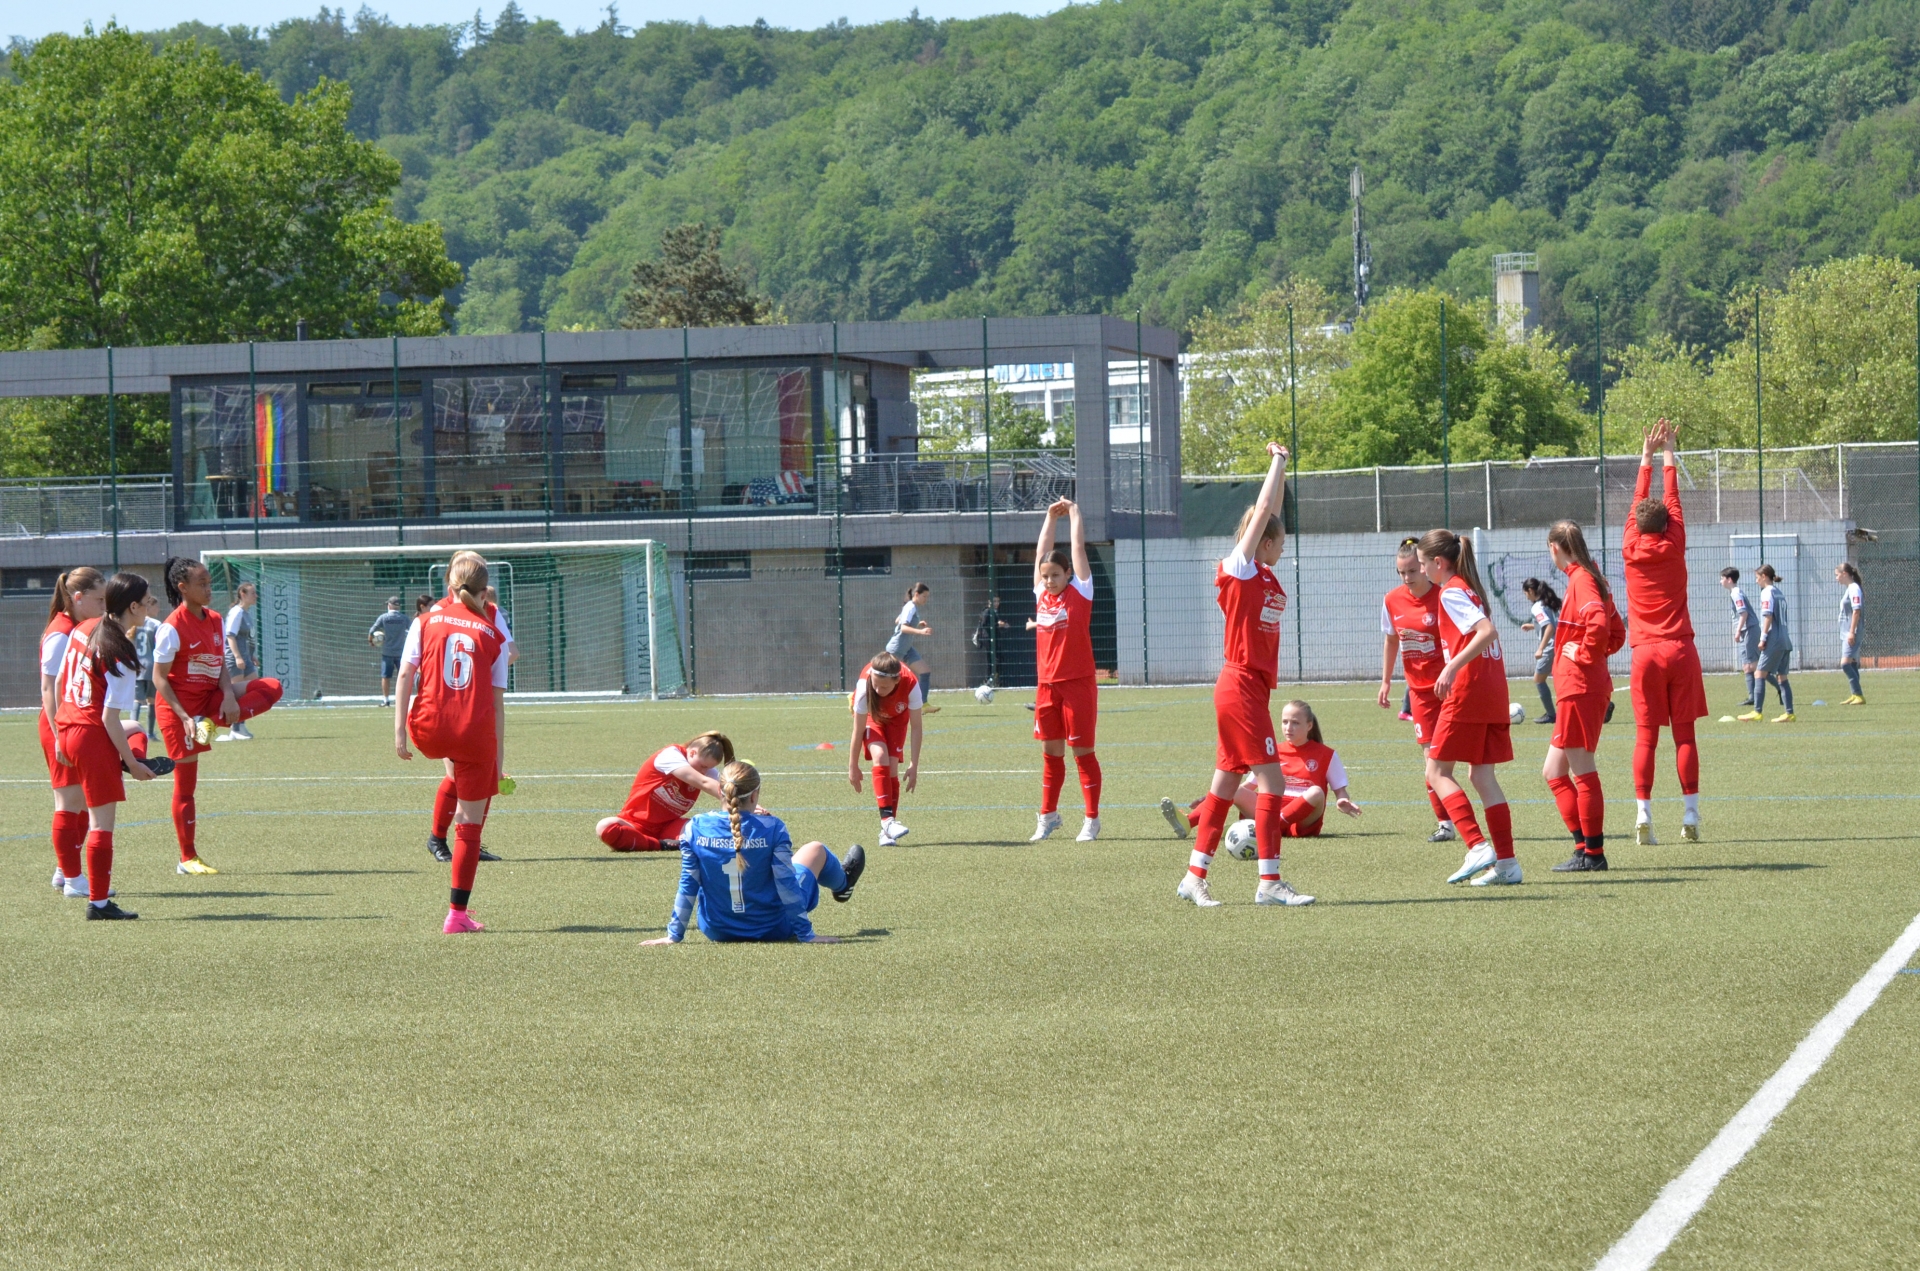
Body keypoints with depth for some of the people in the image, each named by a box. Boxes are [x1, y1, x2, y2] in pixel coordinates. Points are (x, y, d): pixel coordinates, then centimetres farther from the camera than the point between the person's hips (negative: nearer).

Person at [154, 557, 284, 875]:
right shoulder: (173, 628, -15)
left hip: (209, 700, 7)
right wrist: (184, 717, -22)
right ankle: (187, 859, 7)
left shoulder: (214, 620, 6)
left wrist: (229, 696, -12)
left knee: (271, 687, -11)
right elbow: (159, 678, -15)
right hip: (179, 706, -7)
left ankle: (212, 722, -17)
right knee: (185, 784, -2)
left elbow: (221, 666, 8)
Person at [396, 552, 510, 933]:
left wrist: (399, 730, -1)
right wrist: (499, 755, 10)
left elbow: (405, 675, -2)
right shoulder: (493, 633, 5)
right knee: (470, 825, 5)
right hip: (476, 735, -2)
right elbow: (497, 701, 5)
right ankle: (458, 914, 4)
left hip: (428, 730, 2)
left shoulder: (429, 619, 6)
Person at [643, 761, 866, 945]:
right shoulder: (772, 829, -21)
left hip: (717, 931, 2)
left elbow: (687, 886, -11)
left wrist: (674, 934, -4)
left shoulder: (696, 829, -15)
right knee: (815, 850, 23)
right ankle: (842, 884, 58)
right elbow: (787, 885, -19)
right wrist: (806, 934, -13)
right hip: (772, 928, -2)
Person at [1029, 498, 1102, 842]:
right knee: (1051, 752, 11)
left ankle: (1092, 820, 2)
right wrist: (1051, 517, 18)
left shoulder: (1079, 592, -2)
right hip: (1047, 684, 5)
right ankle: (1048, 815, 19)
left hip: (1078, 682, -5)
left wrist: (1074, 513, 8)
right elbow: (1041, 552, 16)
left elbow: (1079, 548, -1)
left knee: (1082, 751, -2)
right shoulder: (1041, 594, 9)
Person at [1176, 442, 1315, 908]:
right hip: (1241, 687, -9)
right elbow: (1264, 509, -12)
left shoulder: (1265, 576, 12)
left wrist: (1280, 465, 19)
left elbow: (1267, 510, 22)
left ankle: (1194, 877, 13)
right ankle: (1269, 882, -8)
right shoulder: (1239, 568, -9)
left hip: (1251, 689, 9)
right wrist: (1277, 463, -3)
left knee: (1226, 784, 10)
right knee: (1271, 781, -9)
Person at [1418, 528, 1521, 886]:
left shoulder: (1451, 592, -9)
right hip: (1493, 693, 9)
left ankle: (1478, 847, -15)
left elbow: (1487, 631, -23)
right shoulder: (1470, 588, 17)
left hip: (1467, 691, -9)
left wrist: (1452, 668, -27)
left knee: (1437, 770, -2)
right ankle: (1506, 863, 4)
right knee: (1482, 774, 10)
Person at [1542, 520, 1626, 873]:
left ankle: (1592, 853, -2)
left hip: (1579, 689, -10)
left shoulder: (1581, 580, -13)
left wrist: (1585, 655, -17)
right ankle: (1586, 845, 12)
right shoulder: (1588, 579, 17)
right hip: (1580, 689, 10)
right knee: (1553, 772, 12)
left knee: (1582, 771, -5)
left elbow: (1598, 622, -30)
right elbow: (1617, 632, 24)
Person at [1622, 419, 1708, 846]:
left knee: (1646, 735, -2)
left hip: (1646, 653, 0)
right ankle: (1690, 814, -3)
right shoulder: (1673, 549, -1)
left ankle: (1643, 813, -12)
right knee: (1684, 734, 0)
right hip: (1680, 650, 0)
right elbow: (1672, 502, 13)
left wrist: (1647, 458, 27)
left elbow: (1638, 504, 16)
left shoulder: (1631, 549, 1)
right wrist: (1668, 459, 24)